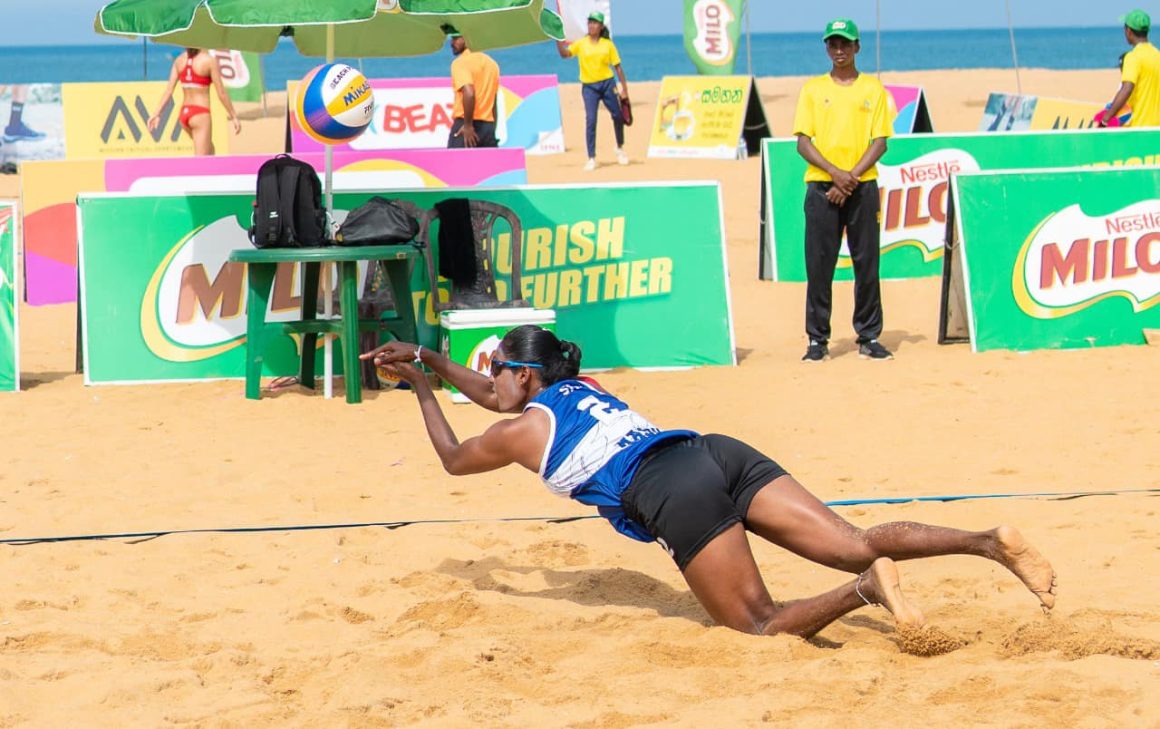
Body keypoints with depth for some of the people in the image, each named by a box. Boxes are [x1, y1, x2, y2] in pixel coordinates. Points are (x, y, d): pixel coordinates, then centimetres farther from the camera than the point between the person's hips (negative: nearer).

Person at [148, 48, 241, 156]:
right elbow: (221, 93, -10)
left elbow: (168, 90, 2)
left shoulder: (179, 60, 6)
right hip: (200, 114, -7)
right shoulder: (210, 60, -11)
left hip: (184, 114, 7)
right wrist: (234, 116, -3)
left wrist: (157, 114, 2)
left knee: (209, 149, 26)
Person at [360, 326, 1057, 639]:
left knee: (762, 624, -6)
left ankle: (865, 591, -36)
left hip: (675, 494, -7)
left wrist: (423, 389, 48)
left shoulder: (522, 428, 16)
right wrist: (426, 357, 59)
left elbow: (454, 457, 36)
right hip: (722, 454, 7)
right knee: (858, 544, -5)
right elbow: (493, 394, 53)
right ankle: (989, 540, -27)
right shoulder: (576, 388, 34)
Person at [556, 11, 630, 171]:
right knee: (590, 120, -10)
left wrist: (624, 88, 0)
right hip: (589, 86, -1)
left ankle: (620, 148, 34)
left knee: (618, 116, 8)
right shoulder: (581, 44, 0)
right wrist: (558, 39, -29)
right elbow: (565, 54, -13)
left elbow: (617, 67, 3)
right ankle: (591, 158, -6)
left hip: (607, 83, 1)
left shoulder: (608, 44, 1)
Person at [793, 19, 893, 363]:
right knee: (818, 264, -2)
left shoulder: (873, 88, 8)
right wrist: (836, 173, -13)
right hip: (821, 186, 0)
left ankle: (869, 337, 7)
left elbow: (880, 141, 1)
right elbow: (803, 141, 1)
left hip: (862, 187, 0)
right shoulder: (813, 88, 9)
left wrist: (852, 177, -11)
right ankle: (817, 339, 3)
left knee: (867, 263, 0)